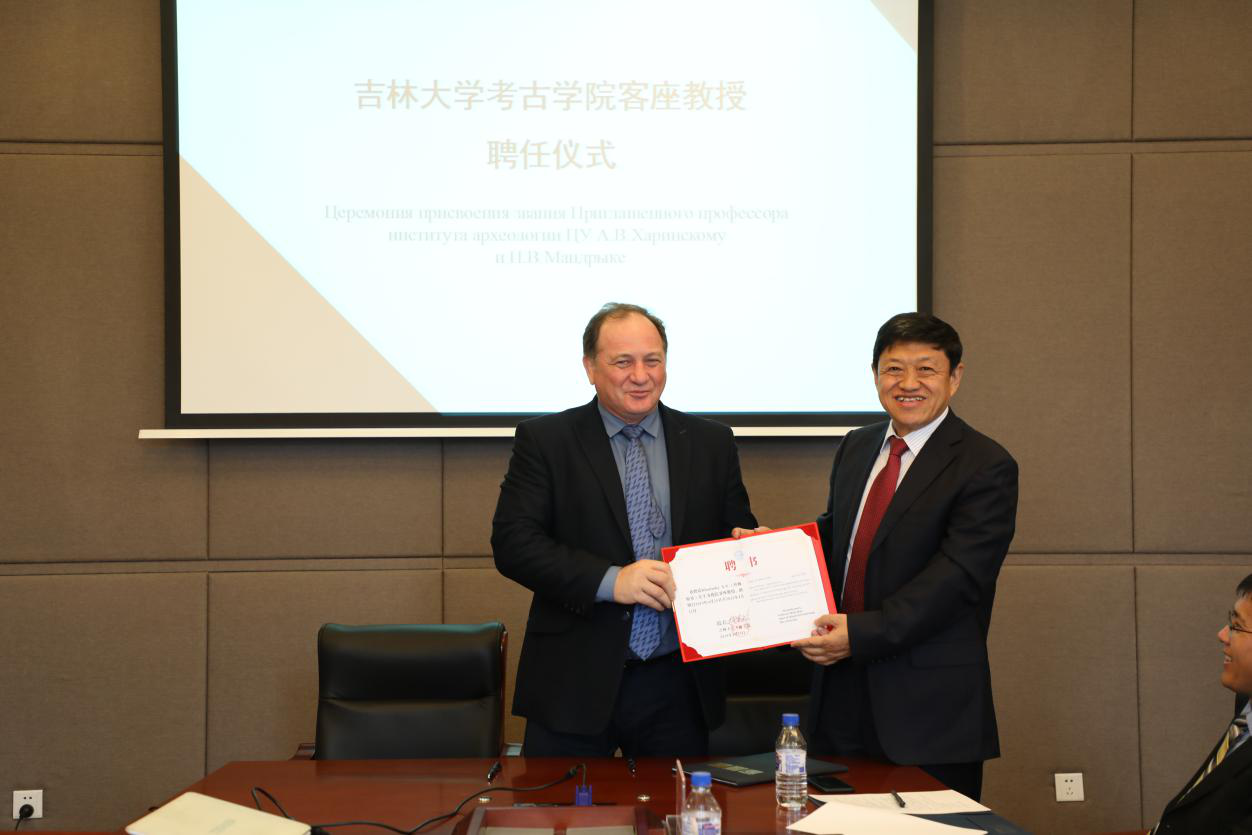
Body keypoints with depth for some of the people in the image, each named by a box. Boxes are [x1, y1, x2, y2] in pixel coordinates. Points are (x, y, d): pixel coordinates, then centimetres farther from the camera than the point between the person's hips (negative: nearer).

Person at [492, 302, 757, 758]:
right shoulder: (544, 440, 0)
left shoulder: (711, 443, 9)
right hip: (575, 685, -2)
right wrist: (610, 580, -19)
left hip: (678, 685, 3)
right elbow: (512, 542, -8)